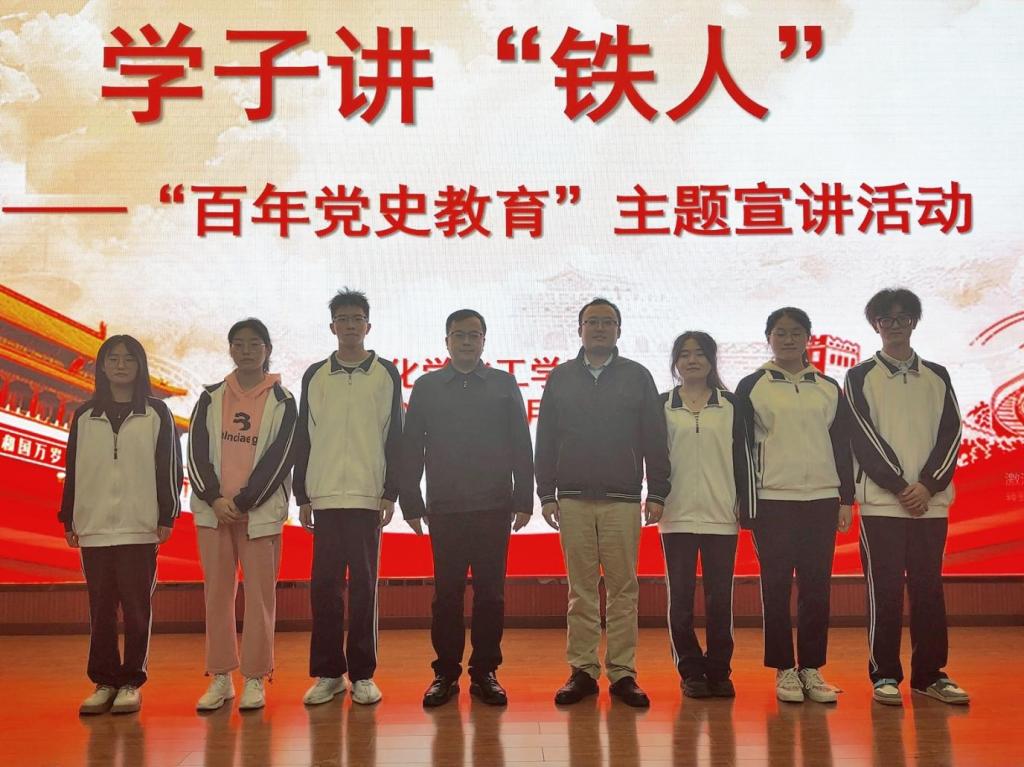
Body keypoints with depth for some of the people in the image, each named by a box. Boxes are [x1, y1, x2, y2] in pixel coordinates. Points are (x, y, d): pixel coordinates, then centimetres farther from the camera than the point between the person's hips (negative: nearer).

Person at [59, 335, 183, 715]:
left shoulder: (156, 413, 4)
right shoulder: (85, 416, 11)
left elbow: (169, 466, 1)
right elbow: (73, 470, 12)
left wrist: (167, 517, -3)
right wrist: (69, 520, 9)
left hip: (140, 527, -2)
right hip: (94, 527, 3)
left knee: (136, 607, 0)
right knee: (101, 608, 5)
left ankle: (131, 683, 8)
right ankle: (104, 682, 14)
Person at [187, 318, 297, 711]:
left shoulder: (282, 401, 2)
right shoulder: (211, 398, 9)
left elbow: (280, 457, -5)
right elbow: (197, 452, 3)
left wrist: (243, 502, -12)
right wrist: (214, 499, -11)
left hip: (260, 511, -2)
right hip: (213, 510, 3)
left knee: (260, 595, 0)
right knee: (217, 593, 6)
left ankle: (255, 679, 8)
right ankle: (221, 678, 14)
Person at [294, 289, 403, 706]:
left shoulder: (386, 374, 6)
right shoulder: (315, 375, 10)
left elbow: (394, 437, 4)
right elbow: (303, 437, 10)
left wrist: (391, 493, -3)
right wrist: (302, 496, 5)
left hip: (367, 496, -1)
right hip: (324, 496, 2)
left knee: (364, 585, 1)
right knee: (324, 585, 1)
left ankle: (362, 674, 9)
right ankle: (327, 673, 11)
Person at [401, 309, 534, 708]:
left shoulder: (504, 384, 8)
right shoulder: (426, 386, 9)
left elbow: (521, 446, 6)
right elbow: (411, 449, 8)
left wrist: (524, 500, 0)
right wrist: (411, 504, 2)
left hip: (494, 508, 0)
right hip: (444, 509, 0)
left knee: (490, 593, 3)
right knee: (446, 593, 3)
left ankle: (485, 673, 13)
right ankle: (445, 674, 13)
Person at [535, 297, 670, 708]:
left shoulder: (637, 376, 8)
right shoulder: (561, 378, 10)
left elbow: (654, 440, 6)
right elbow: (546, 440, 9)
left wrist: (657, 493, 0)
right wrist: (546, 494, 3)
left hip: (623, 501, 0)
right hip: (573, 500, 1)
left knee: (623, 589, 0)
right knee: (581, 590, 3)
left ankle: (622, 673, 8)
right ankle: (582, 671, 10)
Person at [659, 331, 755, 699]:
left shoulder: (730, 404, 7)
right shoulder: (662, 406, 6)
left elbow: (742, 457, 6)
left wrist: (747, 509, 3)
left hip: (721, 516, 0)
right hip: (677, 516, 0)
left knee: (720, 597, 3)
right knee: (680, 597, 3)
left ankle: (719, 671, 14)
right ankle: (690, 671, 13)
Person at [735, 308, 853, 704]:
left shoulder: (829, 388, 10)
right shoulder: (751, 387, 2)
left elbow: (843, 445, 11)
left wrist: (846, 499, 6)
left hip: (822, 499, 2)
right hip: (772, 500, -2)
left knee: (817, 588, 4)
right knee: (776, 588, 1)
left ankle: (812, 669, 12)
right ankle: (785, 670, 9)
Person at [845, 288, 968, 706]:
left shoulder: (937, 376, 13)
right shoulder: (860, 377, 4)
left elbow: (951, 434, 4)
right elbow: (863, 438, -5)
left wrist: (928, 485, -10)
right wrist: (901, 487, -11)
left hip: (931, 501, 3)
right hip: (881, 502, -3)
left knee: (928, 589, 6)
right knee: (884, 590, -1)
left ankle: (931, 673, 15)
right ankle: (884, 675, 7)